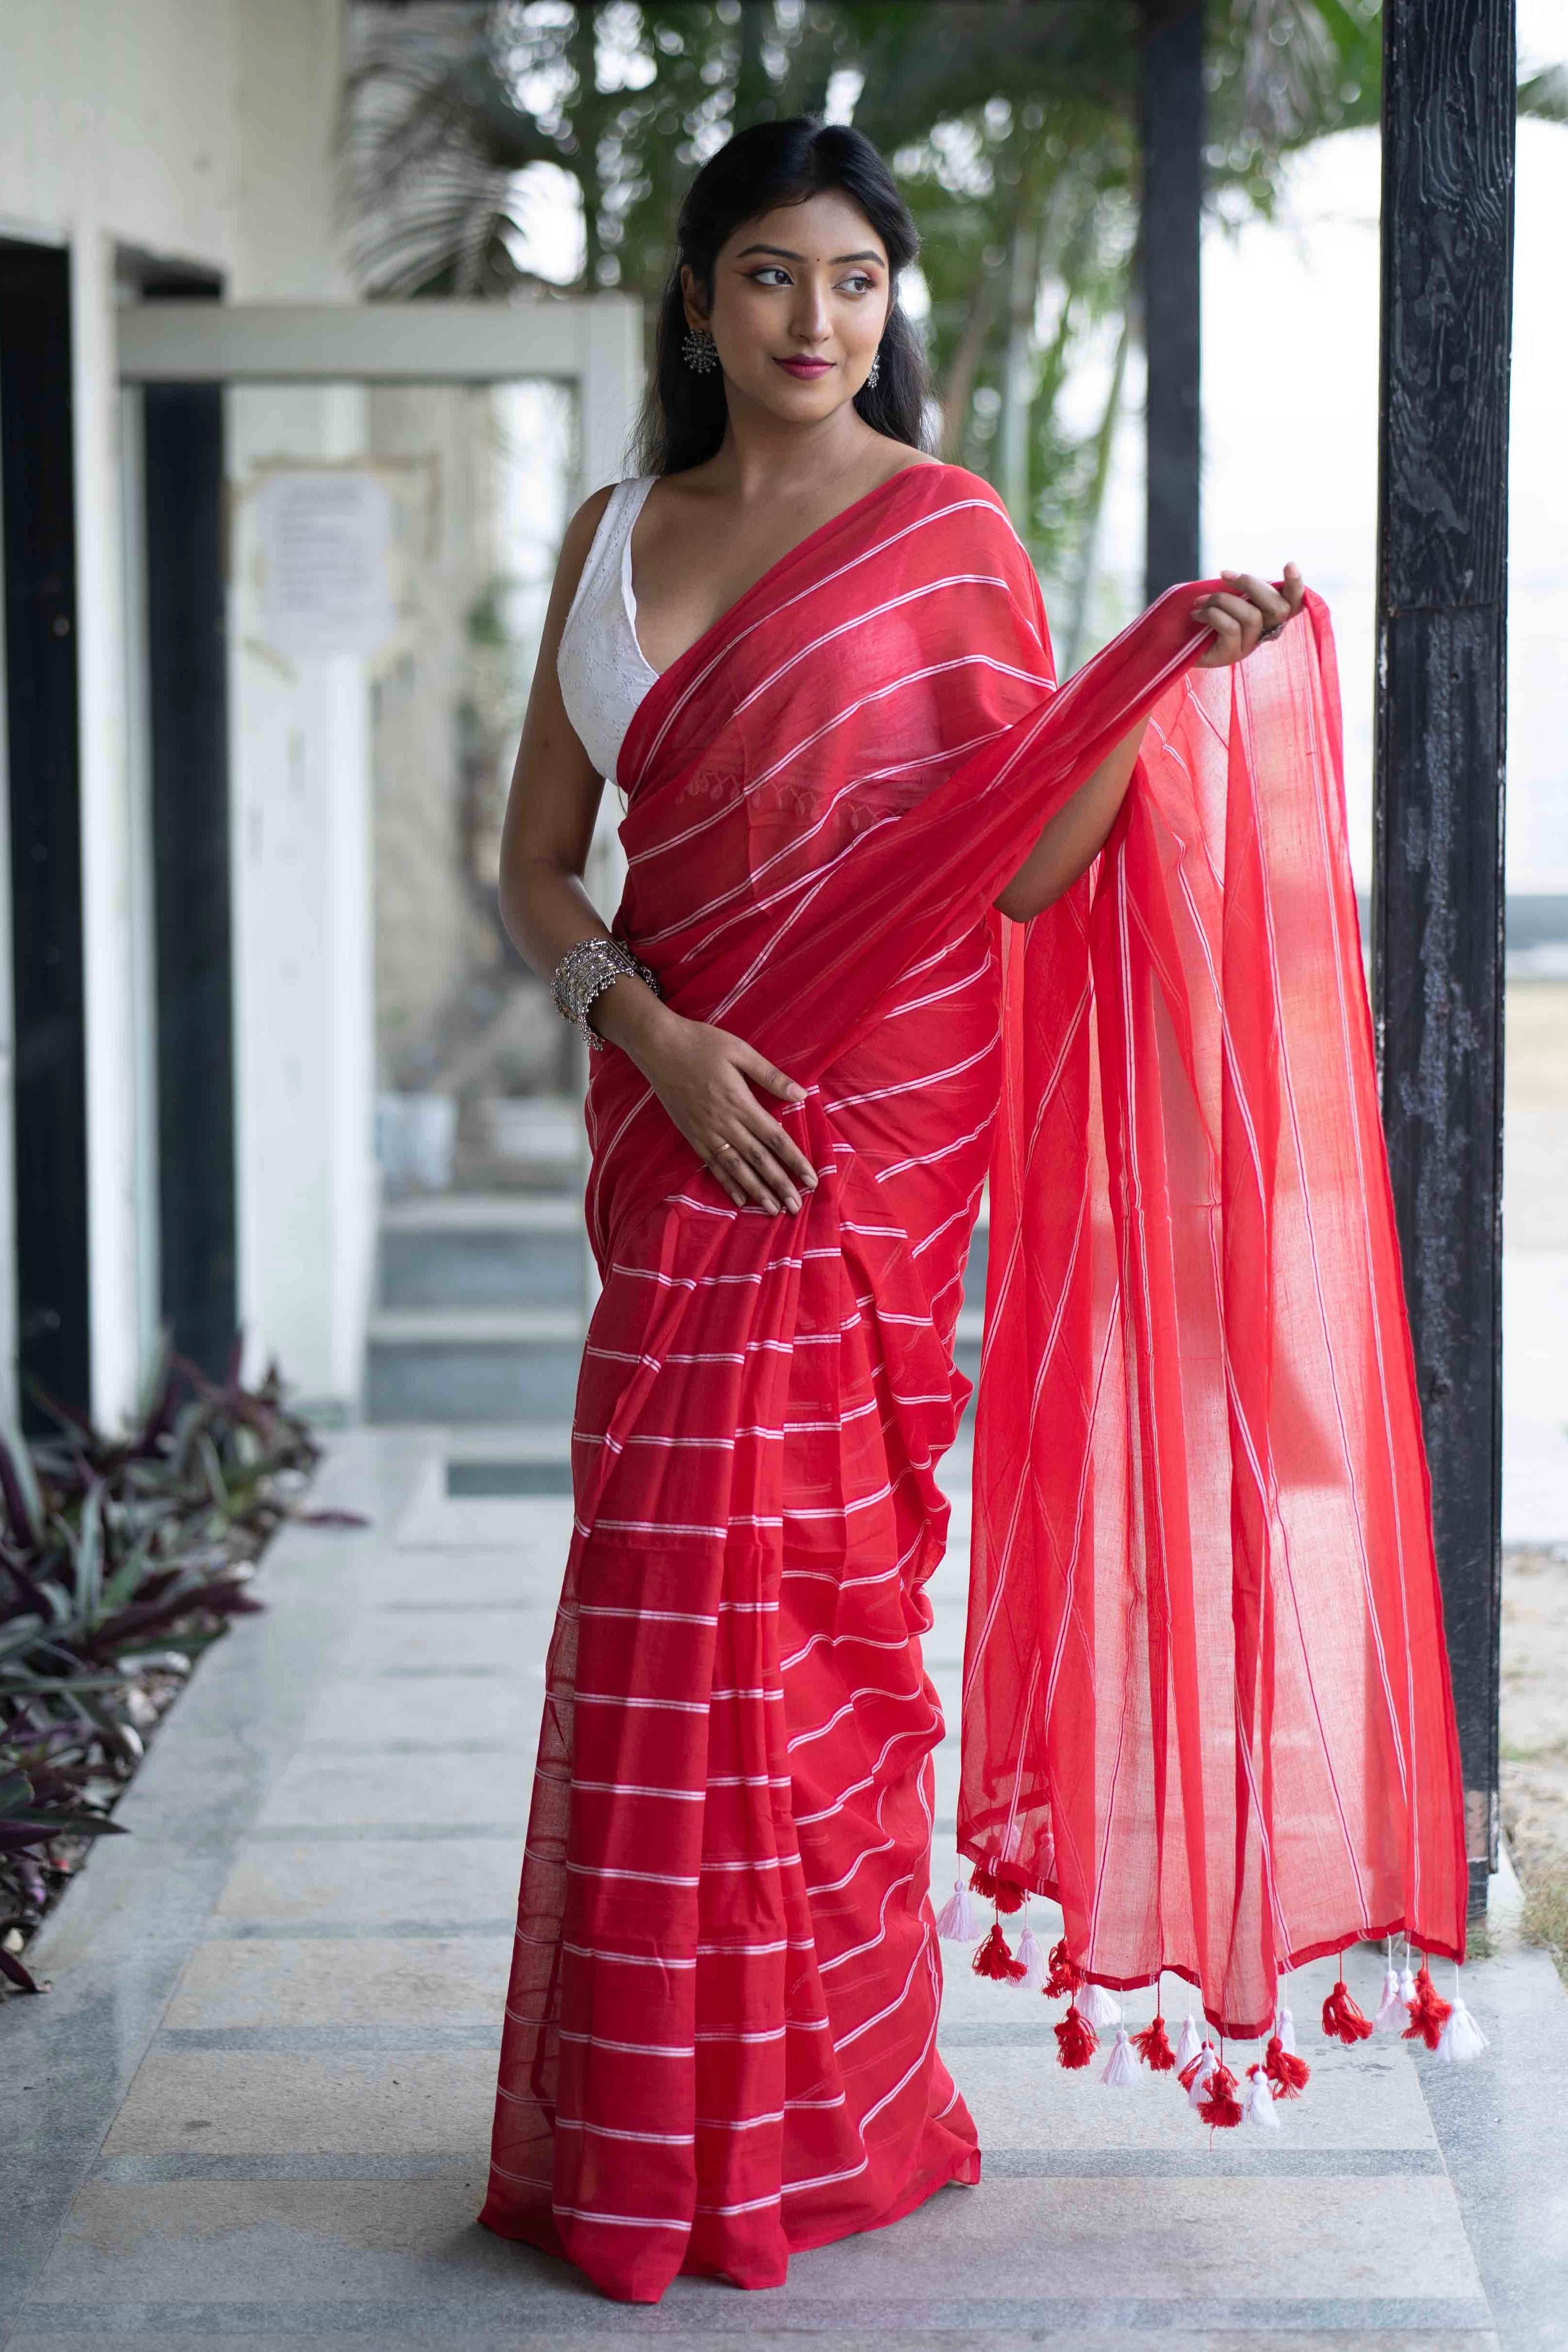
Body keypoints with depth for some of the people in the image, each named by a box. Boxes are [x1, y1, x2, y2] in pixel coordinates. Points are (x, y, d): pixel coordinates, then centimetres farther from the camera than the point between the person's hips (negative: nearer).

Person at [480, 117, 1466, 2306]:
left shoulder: (951, 535, -2)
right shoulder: (616, 534, 11)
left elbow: (1026, 868, -6)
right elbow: (537, 857, 9)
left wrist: (1167, 676, -20)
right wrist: (650, 1031, -8)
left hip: (863, 1131, -4)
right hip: (683, 1115, 4)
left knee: (781, 1587, -4)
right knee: (675, 1590, 6)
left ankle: (804, 2119, 12)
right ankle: (656, 2128, 19)